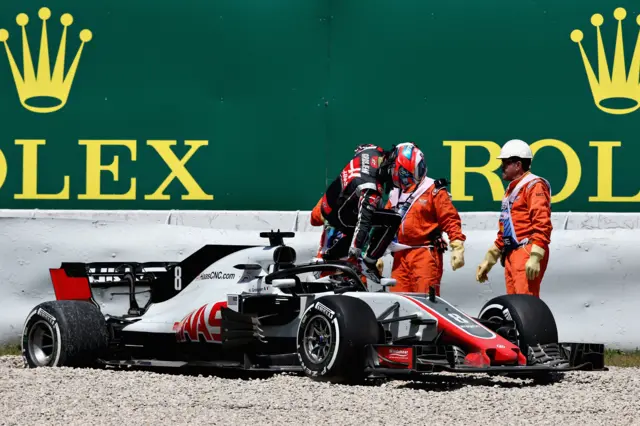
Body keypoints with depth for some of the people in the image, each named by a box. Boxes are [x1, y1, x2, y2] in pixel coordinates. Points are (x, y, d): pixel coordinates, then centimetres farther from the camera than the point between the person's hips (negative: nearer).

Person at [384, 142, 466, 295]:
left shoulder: (433, 191, -1)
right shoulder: (395, 194, 19)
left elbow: (450, 220, -6)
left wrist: (457, 247, -14)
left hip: (426, 252, -6)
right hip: (401, 255, 6)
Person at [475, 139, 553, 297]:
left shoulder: (534, 186, -7)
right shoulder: (511, 189, 24)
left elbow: (542, 224, -17)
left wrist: (535, 257, -25)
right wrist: (489, 259, 29)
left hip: (526, 253, -10)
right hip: (511, 255, 10)